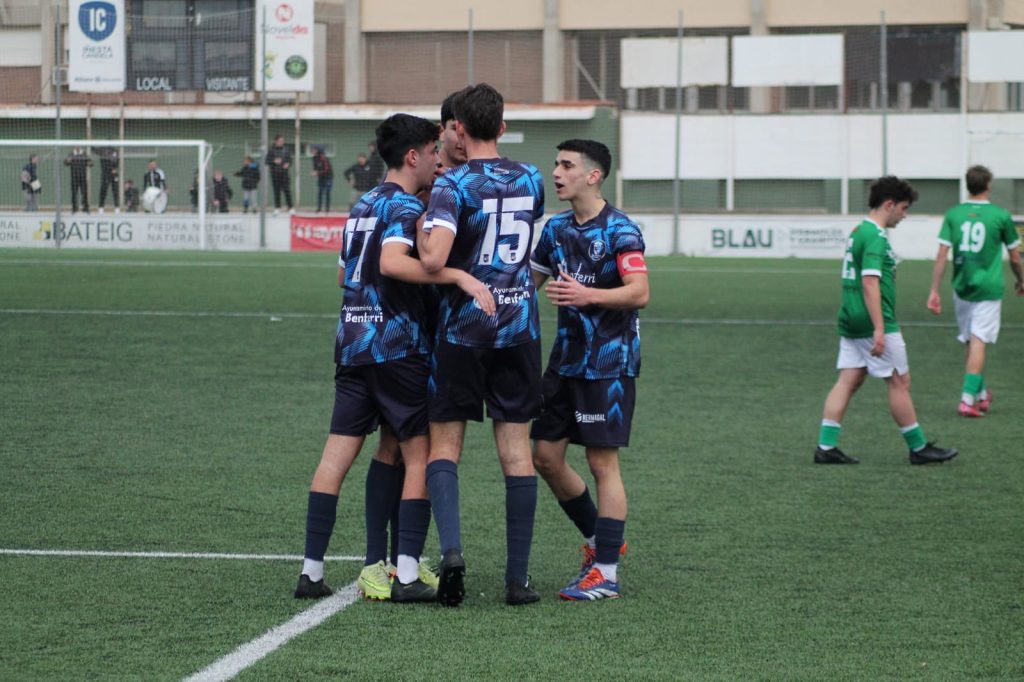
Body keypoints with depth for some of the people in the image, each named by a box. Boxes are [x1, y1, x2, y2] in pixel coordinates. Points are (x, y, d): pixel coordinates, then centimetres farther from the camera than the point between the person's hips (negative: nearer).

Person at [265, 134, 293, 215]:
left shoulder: (286, 150, 6)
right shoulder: (271, 150, 0)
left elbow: (290, 160, 12)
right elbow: (267, 162, -1)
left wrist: (288, 164, -9)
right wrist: (274, 161, -17)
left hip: (284, 172, 1)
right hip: (275, 173, -1)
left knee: (287, 190, -8)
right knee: (276, 191, 3)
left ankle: (290, 207, -7)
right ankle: (277, 207, 11)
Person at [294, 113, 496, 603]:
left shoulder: (363, 205, 18)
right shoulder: (405, 206, -10)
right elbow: (392, 262, -29)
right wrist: (459, 277, -33)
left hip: (351, 342, 8)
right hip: (397, 346, -8)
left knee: (337, 454, 4)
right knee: (419, 456, -2)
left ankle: (311, 571, 2)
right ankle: (407, 576, -7)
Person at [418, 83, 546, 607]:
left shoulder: (453, 185, -11)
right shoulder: (531, 180, 6)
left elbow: (433, 260, -24)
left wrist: (422, 231, -2)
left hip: (463, 328, -4)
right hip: (519, 327, 4)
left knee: (444, 442, 6)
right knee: (516, 447, 5)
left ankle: (451, 547, -16)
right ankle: (518, 578, 5)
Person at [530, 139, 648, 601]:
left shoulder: (619, 230, -13)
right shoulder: (556, 228, 10)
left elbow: (639, 292, -23)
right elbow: (530, 279, 23)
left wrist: (587, 295, -35)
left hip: (609, 363, -8)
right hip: (566, 358, 8)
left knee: (602, 462, -6)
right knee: (546, 456, 8)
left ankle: (605, 573, -2)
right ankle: (599, 539, 27)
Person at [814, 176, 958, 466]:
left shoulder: (858, 232, 15)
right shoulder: (875, 237, -16)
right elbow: (870, 282, -23)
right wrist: (879, 330, -25)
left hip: (851, 322, 9)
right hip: (872, 323, -9)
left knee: (847, 382, 7)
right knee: (899, 383, 1)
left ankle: (826, 447, 2)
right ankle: (919, 448, 9)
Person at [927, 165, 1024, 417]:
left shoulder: (953, 214, 1)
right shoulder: (1001, 216, -5)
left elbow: (941, 255, -3)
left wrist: (934, 291, 0)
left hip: (961, 288, 3)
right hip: (988, 288, -3)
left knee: (971, 343, 16)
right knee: (978, 343, -5)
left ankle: (981, 394, 29)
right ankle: (968, 400, -14)